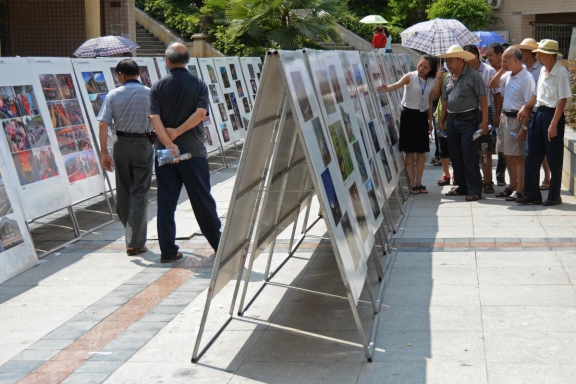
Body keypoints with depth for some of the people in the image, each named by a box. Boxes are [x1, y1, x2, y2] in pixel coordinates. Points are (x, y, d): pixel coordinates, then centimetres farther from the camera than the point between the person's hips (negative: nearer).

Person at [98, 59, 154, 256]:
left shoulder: (114, 95, 0)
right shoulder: (149, 93, -3)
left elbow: (103, 124, -5)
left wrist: (104, 152, -2)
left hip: (121, 144, 2)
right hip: (143, 144, -2)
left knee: (123, 192, 16)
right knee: (139, 194, 1)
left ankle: (131, 234, 30)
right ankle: (135, 242, -2)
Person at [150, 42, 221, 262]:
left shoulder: (158, 86, 2)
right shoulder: (199, 85, -1)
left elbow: (154, 117, -10)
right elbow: (201, 112, -15)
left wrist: (168, 142, -16)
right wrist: (177, 132, -11)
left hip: (165, 152, 1)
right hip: (193, 152, -1)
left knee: (166, 202, 5)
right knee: (202, 200, 7)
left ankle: (168, 251, 5)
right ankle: (219, 245, 14)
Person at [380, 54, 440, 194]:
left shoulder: (432, 82, 4)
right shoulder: (410, 76, -8)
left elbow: (429, 102, 12)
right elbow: (398, 84, -27)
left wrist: (430, 121, 12)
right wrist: (387, 88, -48)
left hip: (422, 116, 4)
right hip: (409, 114, -4)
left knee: (422, 151, 6)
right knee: (410, 151, -1)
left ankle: (419, 183, 15)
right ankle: (412, 184, 5)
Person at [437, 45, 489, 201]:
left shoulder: (473, 76, -9)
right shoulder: (449, 78, 12)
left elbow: (483, 99, -11)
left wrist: (484, 121, -17)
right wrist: (441, 121, 15)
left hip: (468, 120, -7)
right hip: (452, 121, 8)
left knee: (469, 157, -7)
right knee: (455, 156, 12)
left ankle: (475, 190, -2)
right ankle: (462, 186, 23)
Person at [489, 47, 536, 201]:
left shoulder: (526, 78, -17)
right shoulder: (508, 75, 7)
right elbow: (492, 85, 19)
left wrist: (524, 127, -22)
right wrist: (501, 71, 3)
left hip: (517, 119, -8)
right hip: (505, 117, 9)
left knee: (518, 156, -3)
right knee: (508, 155, 15)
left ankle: (520, 190, 4)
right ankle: (513, 186, 26)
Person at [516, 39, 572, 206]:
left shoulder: (561, 73, -14)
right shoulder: (543, 71, 11)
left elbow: (563, 100, -17)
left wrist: (554, 124, -21)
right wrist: (526, 107, 12)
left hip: (553, 115, -8)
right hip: (539, 113, 8)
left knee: (554, 159, 1)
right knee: (531, 156, 8)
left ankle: (554, 196, 12)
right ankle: (532, 194, 15)